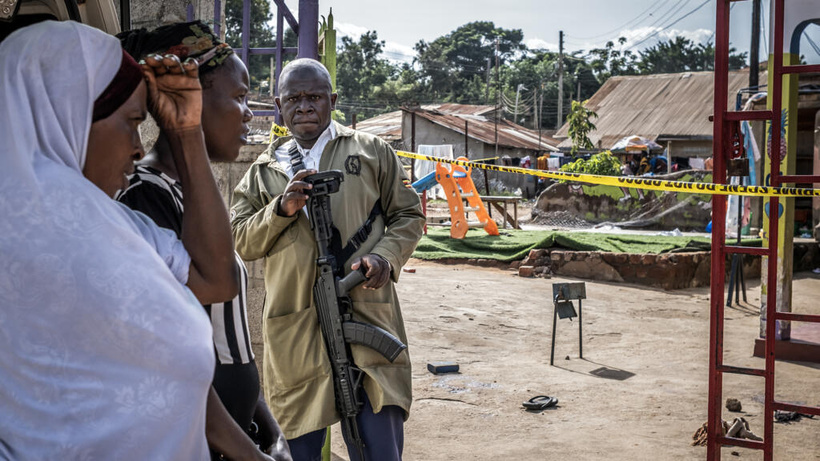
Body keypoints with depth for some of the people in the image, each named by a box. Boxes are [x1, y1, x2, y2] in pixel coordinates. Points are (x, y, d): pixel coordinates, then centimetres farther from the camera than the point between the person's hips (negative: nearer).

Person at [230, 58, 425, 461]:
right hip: (294, 332, 2)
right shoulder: (263, 171, 14)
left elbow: (408, 215, 11)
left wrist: (385, 256, -8)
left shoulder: (372, 152, 10)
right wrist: (281, 209, -8)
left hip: (367, 318, -1)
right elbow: (240, 242, 9)